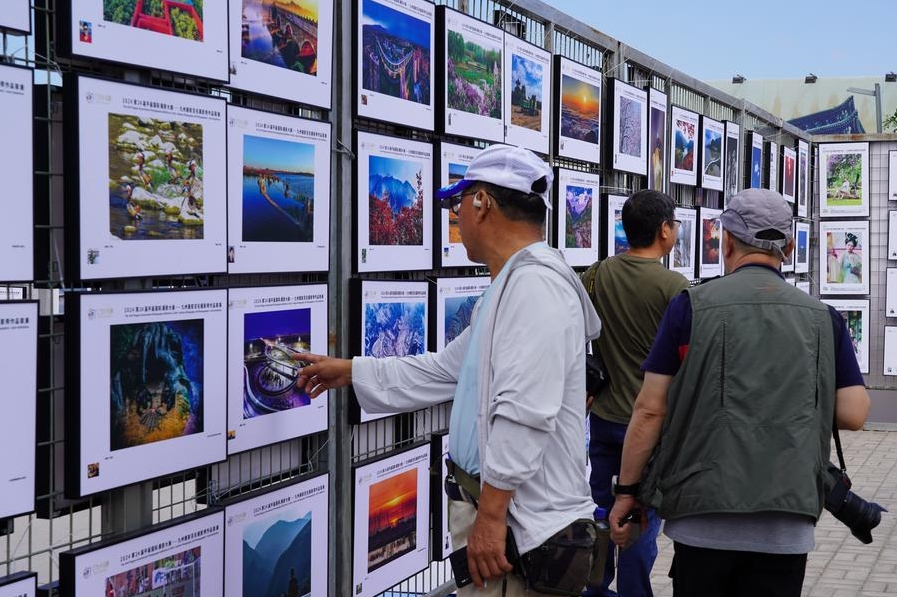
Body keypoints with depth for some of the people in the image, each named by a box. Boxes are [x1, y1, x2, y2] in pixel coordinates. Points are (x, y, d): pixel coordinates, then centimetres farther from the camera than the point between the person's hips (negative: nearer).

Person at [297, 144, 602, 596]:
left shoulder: (535, 284, -19)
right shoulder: (508, 287, 17)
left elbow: (524, 413, -27)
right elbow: (441, 371, 25)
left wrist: (490, 516, -25)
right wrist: (350, 371, 30)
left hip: (521, 524, -10)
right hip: (494, 506, 10)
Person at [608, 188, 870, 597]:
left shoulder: (692, 306, -3)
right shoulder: (822, 318, 5)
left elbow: (650, 410, -5)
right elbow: (853, 415, 2)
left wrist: (627, 490, 4)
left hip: (703, 519, -2)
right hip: (788, 524, 2)